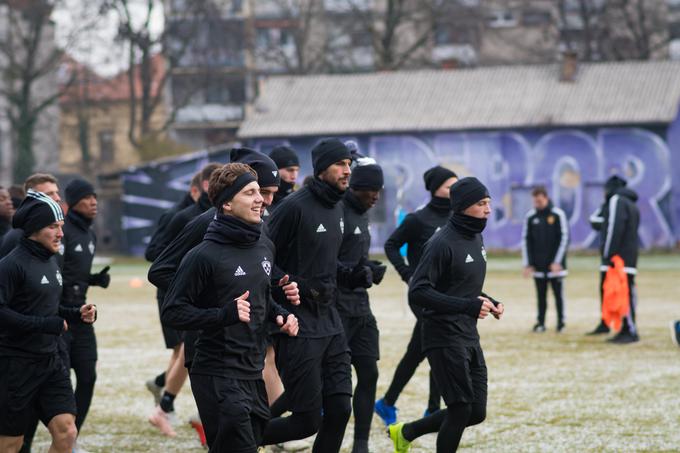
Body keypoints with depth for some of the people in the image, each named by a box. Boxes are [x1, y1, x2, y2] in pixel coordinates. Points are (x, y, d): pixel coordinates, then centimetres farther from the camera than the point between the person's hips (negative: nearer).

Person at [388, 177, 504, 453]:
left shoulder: (476, 239, 12)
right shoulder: (443, 244, -16)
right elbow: (418, 292, -22)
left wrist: (489, 303, 5)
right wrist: (468, 306, -27)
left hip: (470, 337, 9)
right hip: (445, 339, -9)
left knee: (477, 413, 10)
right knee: (461, 410, -7)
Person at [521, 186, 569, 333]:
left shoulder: (558, 214, -4)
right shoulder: (530, 216, 4)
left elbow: (564, 238, -5)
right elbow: (526, 240, 7)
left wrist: (558, 261, -11)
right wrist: (527, 264, 2)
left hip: (555, 265, -3)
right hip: (538, 265, 3)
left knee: (558, 294, 1)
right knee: (541, 295, 4)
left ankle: (561, 322, 10)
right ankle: (540, 323, 8)